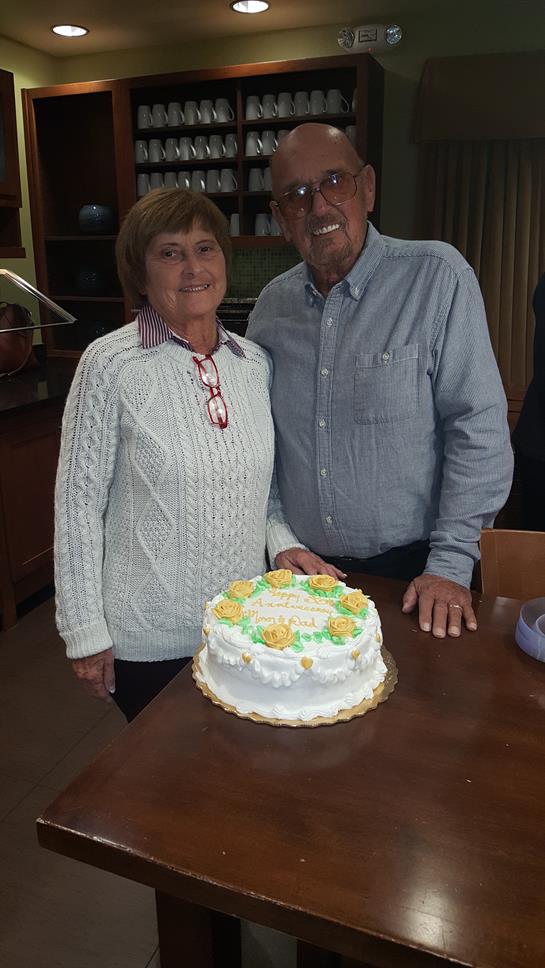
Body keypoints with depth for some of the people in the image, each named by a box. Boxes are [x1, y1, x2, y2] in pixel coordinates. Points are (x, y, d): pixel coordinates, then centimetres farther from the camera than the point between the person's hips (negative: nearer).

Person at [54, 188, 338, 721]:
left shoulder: (255, 361, 1)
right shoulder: (111, 363, -14)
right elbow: (79, 499, -11)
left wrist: (283, 541, -4)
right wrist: (85, 631, -10)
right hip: (148, 639, -4)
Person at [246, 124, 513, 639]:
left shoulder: (438, 277, -12)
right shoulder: (272, 303, 3)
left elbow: (478, 427, -13)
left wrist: (451, 563, -14)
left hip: (412, 570, -3)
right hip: (301, 567, 4)